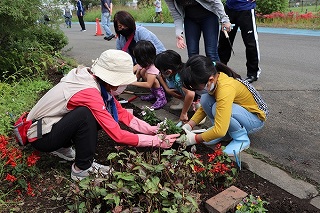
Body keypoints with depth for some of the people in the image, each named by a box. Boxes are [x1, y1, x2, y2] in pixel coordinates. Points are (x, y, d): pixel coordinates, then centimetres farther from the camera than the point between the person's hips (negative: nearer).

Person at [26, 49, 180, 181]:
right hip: (40, 136, -8)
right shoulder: (89, 92, -31)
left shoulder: (93, 79, -6)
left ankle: (63, 148, 11)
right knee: (86, 115, -30)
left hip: (53, 124, 8)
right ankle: (81, 169, -12)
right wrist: (157, 141, -23)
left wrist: (151, 130, -9)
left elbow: (121, 113, -2)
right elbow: (117, 135, -31)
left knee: (103, 117, -6)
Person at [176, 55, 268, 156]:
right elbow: (204, 107, 2)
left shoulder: (225, 89, -36)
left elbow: (220, 131, -37)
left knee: (217, 109, -33)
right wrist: (188, 126, -9)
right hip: (241, 109, 7)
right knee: (204, 99, -14)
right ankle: (227, 132, 3)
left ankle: (242, 139, -10)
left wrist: (195, 139, -24)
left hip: (255, 118, -7)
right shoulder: (214, 77, -12)